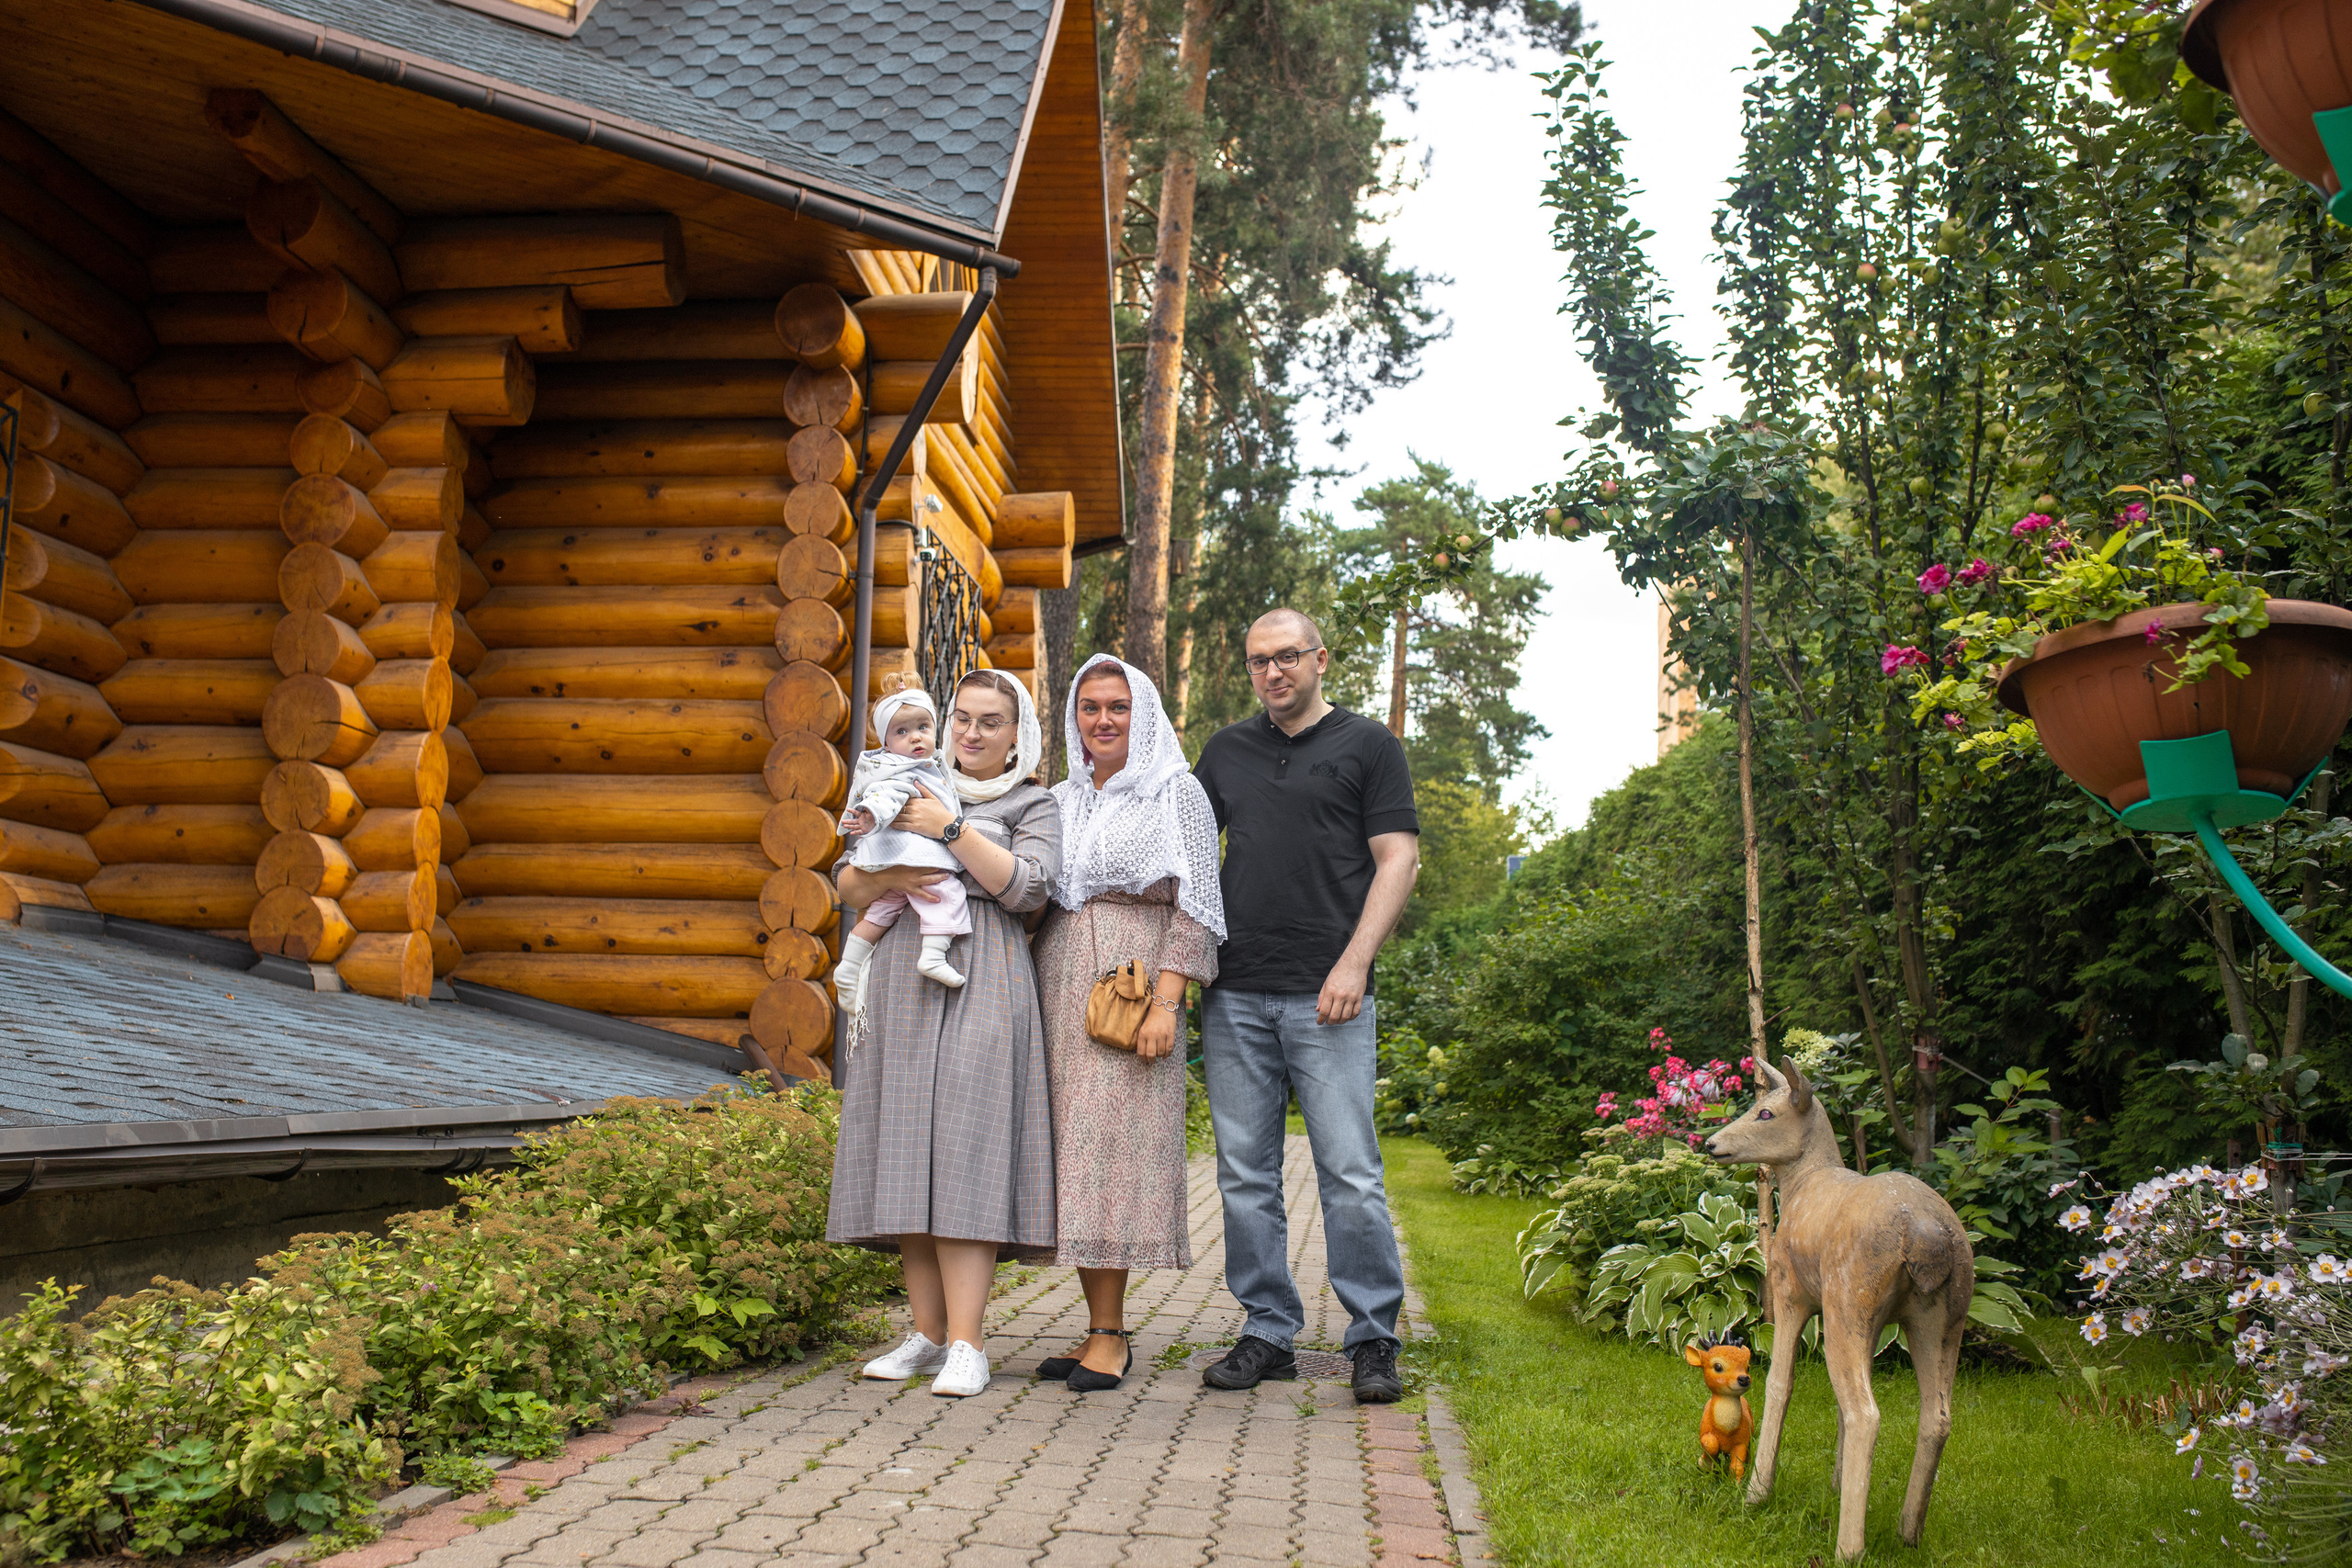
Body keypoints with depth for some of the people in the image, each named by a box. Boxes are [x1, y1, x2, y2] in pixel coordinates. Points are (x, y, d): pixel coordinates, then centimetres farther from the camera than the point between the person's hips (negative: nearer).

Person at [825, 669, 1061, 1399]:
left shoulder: (1034, 806, 10)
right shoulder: (916, 795, 22)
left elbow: (1028, 887, -6)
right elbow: (849, 885, 18)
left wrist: (952, 832, -9)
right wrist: (892, 876, -4)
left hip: (980, 983, -5)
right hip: (903, 982, 5)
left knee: (964, 1152, -13)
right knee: (906, 1154, 1)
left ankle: (966, 1345, -12)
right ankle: (926, 1334, 8)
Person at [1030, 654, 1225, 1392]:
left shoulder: (1177, 792, 2)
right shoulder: (1061, 800, 18)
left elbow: (1193, 907, -5)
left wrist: (1165, 1001, -15)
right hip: (1060, 984, 5)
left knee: (1114, 1145, -9)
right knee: (1073, 1149, 3)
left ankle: (1109, 1334, -3)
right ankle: (1099, 1327, 10)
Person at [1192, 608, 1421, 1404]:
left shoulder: (1368, 744, 6)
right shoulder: (1226, 750, 17)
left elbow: (1397, 859, -1)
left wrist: (1354, 963, -12)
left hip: (1326, 997, -4)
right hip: (1234, 994, 4)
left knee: (1350, 1173, -4)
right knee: (1245, 1173, 6)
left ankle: (1374, 1340, 8)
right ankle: (1268, 1332, 17)